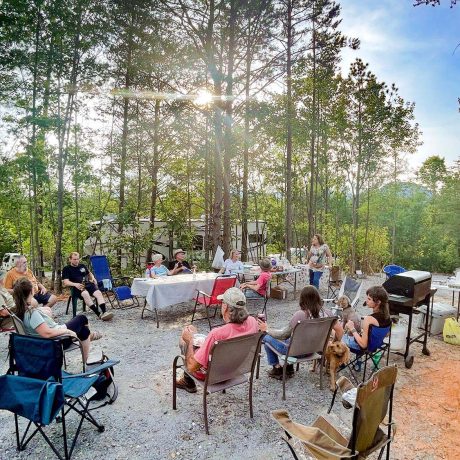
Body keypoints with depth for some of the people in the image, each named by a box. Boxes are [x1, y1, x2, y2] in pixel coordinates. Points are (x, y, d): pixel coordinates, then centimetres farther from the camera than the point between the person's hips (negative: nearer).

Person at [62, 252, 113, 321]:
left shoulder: (82, 266, 23)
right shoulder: (66, 269, 10)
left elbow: (89, 274, 37)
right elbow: (66, 282, -2)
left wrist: (93, 278, 13)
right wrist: (75, 284, -22)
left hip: (88, 284, 5)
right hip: (77, 287, -4)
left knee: (98, 293, -27)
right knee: (85, 294, -38)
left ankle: (104, 312, -42)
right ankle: (99, 314, -44)